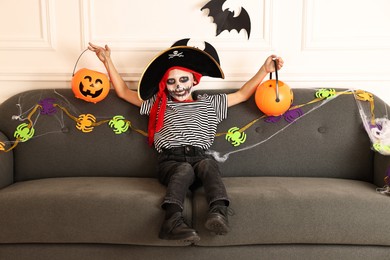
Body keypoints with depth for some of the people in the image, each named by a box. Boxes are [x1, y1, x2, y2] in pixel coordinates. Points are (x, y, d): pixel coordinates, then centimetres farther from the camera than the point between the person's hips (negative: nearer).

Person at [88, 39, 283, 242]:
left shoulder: (210, 103, 28)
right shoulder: (158, 104, 26)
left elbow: (243, 94, 29)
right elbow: (123, 91, 28)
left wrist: (265, 69, 21)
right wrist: (107, 60, 22)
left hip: (200, 157, 1)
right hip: (170, 160, -1)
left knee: (208, 164, -35)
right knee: (184, 169, -36)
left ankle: (218, 213, -54)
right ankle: (173, 220, -54)